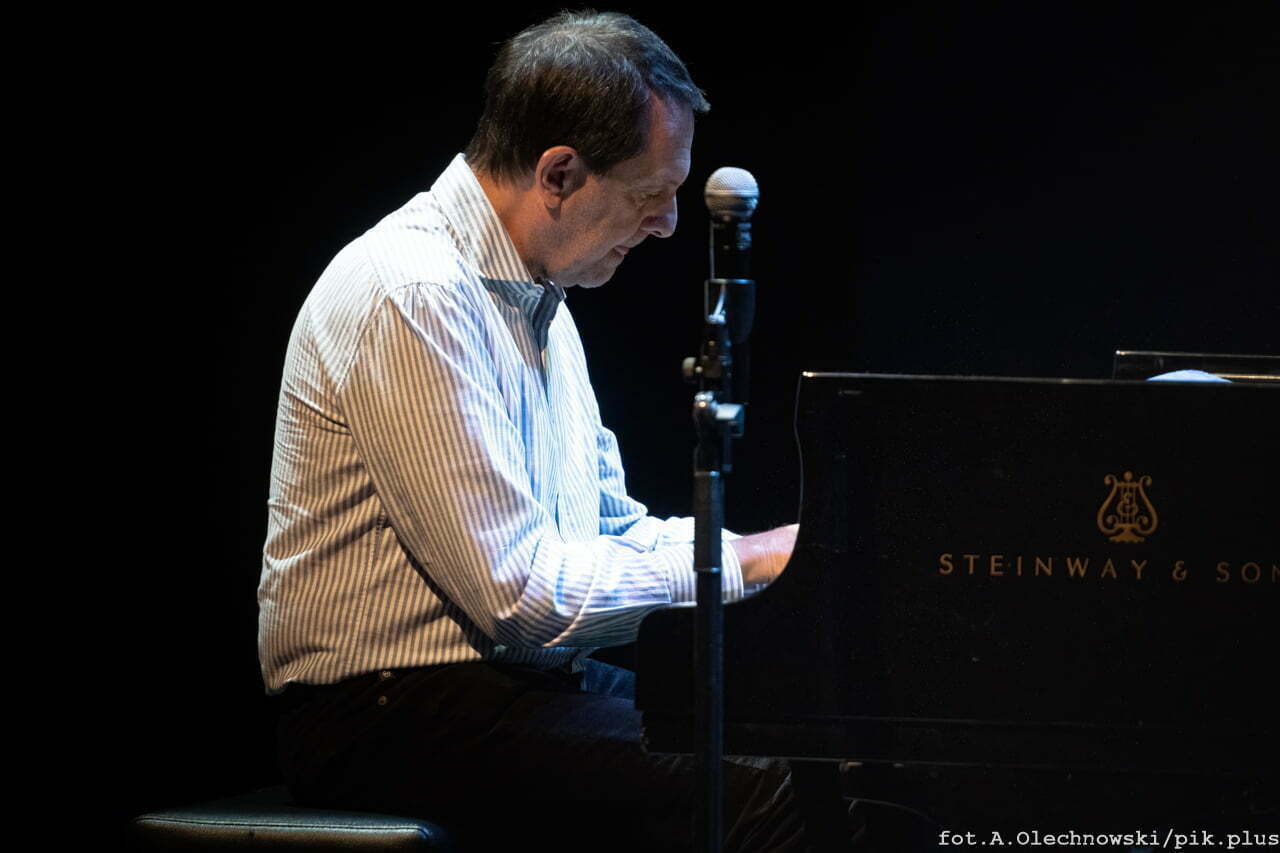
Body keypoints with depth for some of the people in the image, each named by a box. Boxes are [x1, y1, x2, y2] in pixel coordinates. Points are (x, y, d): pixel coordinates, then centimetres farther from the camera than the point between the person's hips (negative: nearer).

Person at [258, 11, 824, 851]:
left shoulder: (538, 293, 16)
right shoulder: (412, 299, -16)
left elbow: (609, 528, 21)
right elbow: (520, 592, -21)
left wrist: (789, 547, 6)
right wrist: (740, 561, -11)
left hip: (516, 678, 10)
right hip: (388, 710, -10)